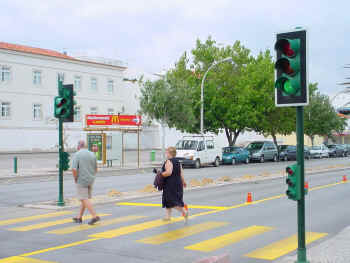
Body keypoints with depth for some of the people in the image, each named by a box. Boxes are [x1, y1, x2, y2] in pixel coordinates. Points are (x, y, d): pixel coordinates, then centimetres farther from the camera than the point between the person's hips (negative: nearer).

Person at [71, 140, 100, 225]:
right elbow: (95, 169, 11)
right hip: (90, 180, 6)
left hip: (81, 180, -6)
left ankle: (95, 216, -12)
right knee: (85, 198, 14)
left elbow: (74, 169, -20)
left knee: (84, 199, -3)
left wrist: (75, 179, -5)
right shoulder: (92, 154, 7)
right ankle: (79, 217, 21)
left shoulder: (77, 155, -10)